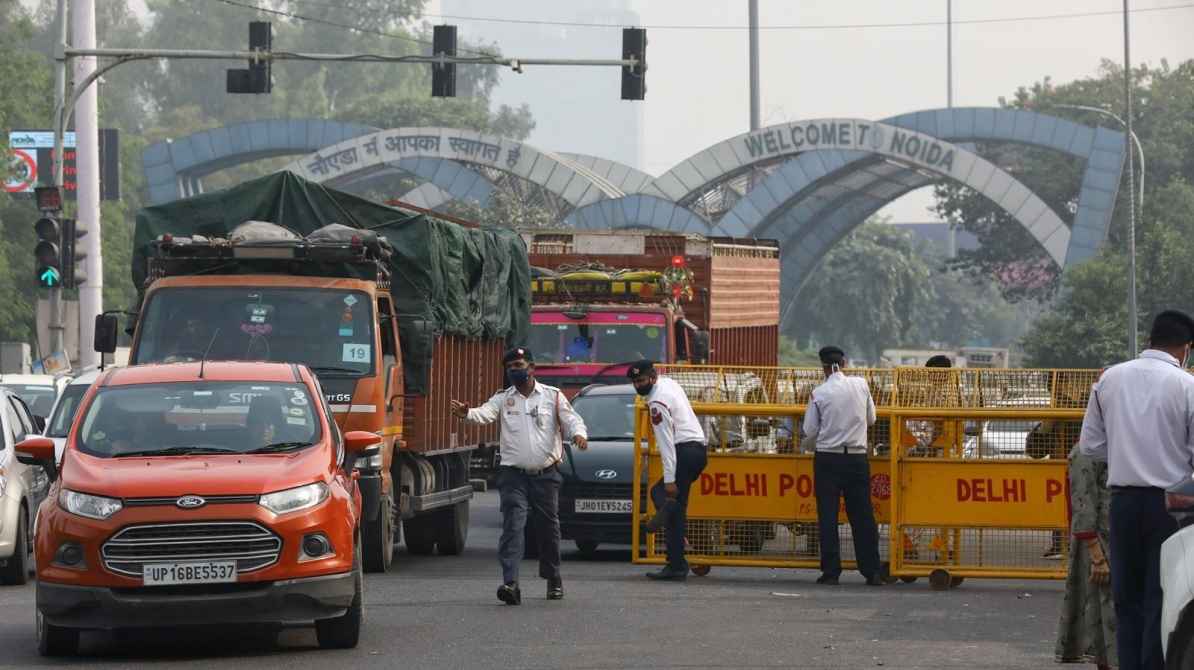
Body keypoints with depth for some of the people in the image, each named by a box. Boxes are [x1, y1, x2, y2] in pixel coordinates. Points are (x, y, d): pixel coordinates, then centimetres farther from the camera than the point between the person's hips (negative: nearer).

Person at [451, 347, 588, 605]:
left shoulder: (553, 396, 7)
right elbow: (485, 413, -11)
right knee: (512, 526, -14)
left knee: (548, 527, 10)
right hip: (514, 475, -1)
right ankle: (510, 582, -24)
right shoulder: (503, 398, 6)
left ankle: (553, 580, 29)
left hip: (545, 474, 1)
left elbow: (571, 419, 1)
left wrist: (578, 434, -23)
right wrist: (466, 414, -34)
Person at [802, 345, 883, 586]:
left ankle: (830, 571, -1)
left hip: (828, 458, -2)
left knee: (828, 515, 2)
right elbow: (871, 418, 11)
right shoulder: (861, 385, -1)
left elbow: (810, 430, -2)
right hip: (857, 457, 2)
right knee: (862, 515, 6)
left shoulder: (819, 393, -8)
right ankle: (872, 572, 6)